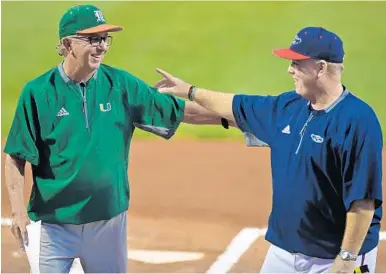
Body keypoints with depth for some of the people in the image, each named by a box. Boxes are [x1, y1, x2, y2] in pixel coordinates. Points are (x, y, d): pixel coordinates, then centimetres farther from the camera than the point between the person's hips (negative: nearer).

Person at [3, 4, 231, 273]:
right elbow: (16, 158, -6)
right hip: (52, 224, -3)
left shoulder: (122, 85, 0)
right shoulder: (38, 92, -8)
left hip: (109, 220, 3)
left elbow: (178, 110, 2)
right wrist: (18, 211, -17)